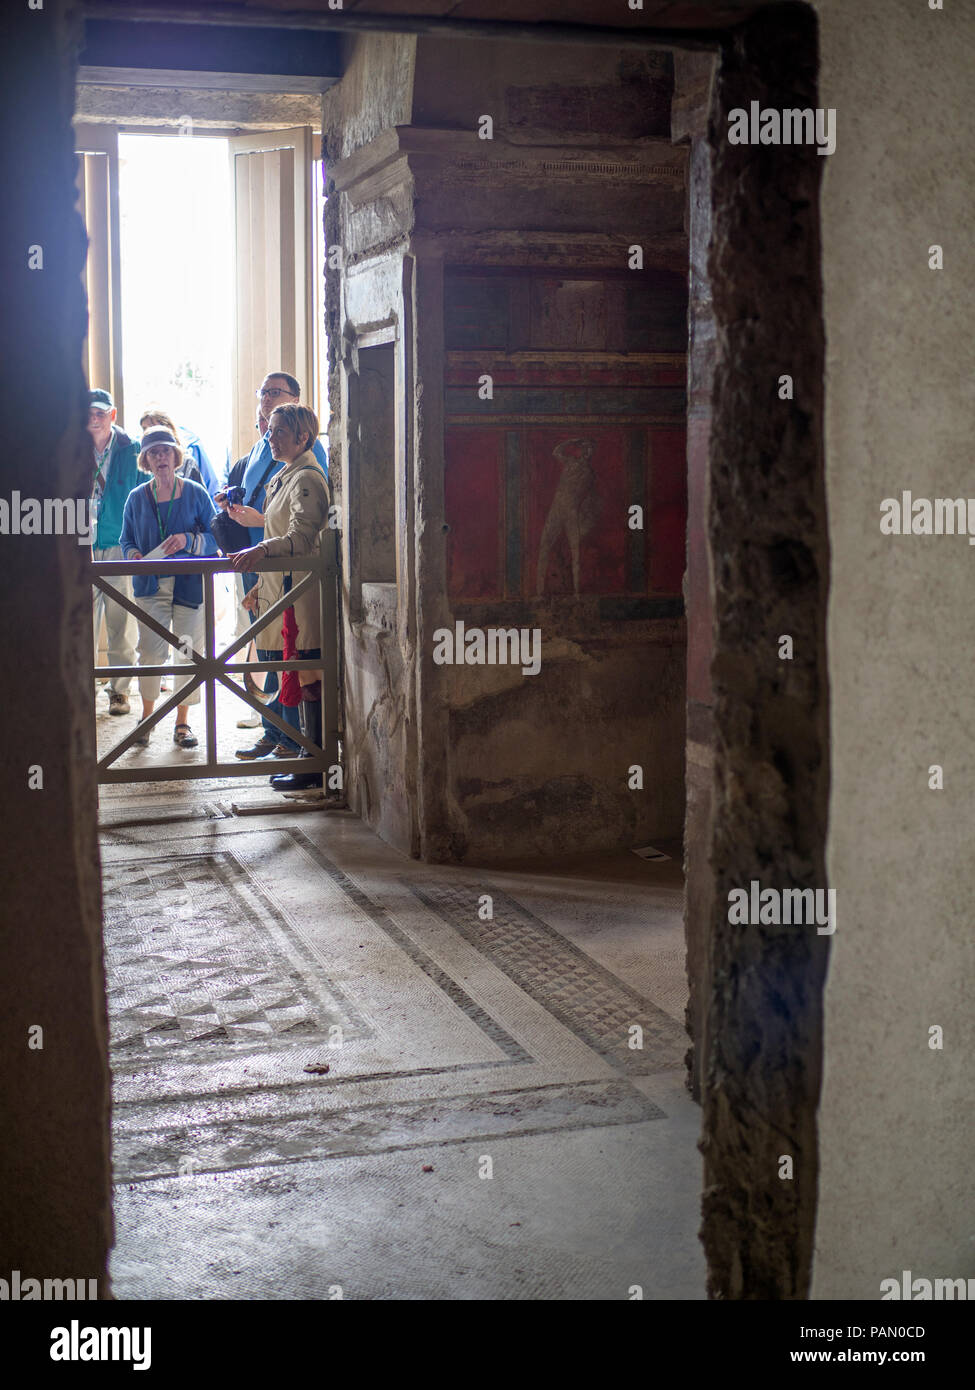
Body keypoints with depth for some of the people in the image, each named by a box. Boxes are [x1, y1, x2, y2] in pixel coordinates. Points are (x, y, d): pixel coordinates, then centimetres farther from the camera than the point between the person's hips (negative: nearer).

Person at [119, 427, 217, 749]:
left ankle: (183, 722, 12)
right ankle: (147, 718, 12)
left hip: (190, 584, -1)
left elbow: (215, 536, 0)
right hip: (151, 585, 1)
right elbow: (127, 541, 14)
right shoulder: (137, 498, 9)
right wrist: (134, 555, -8)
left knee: (188, 654, 1)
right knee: (151, 652, -5)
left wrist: (188, 541, -18)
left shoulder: (195, 493, 3)